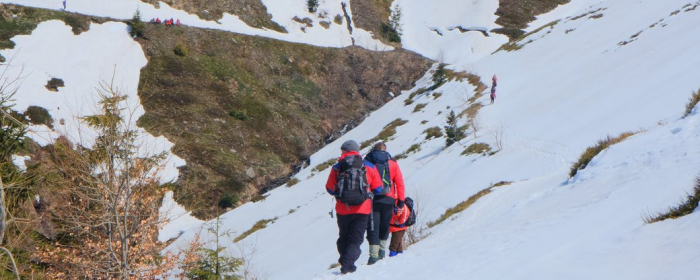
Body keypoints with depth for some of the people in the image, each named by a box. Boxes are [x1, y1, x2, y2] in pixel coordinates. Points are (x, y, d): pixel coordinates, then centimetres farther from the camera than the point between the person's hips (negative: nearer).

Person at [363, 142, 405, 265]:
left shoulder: (367, 163, 4)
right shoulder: (392, 163, 8)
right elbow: (399, 182, 6)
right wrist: (401, 200, 10)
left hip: (372, 199, -2)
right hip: (388, 199, 2)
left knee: (373, 227, -2)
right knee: (384, 226, 18)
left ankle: (373, 254, -12)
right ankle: (382, 250, 22)